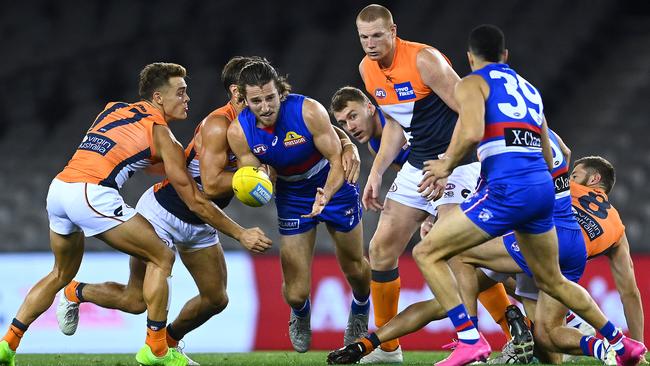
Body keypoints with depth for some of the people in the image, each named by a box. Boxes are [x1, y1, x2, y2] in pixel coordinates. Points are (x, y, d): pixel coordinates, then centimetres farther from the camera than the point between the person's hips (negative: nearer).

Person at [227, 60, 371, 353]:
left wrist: (325, 196, -43)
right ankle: (300, 315, 36)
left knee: (355, 268, 16)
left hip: (333, 186, -1)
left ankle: (360, 310, 53)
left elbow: (337, 160, -26)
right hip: (291, 198, 1)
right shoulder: (239, 132, -23)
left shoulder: (308, 111, -32)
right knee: (296, 292, -4)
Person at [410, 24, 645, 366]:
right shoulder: (529, 89, 27)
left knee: (426, 253, -1)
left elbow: (472, 132, -15)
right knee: (551, 280, 26)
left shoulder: (472, 83, 5)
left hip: (508, 188, -7)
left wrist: (446, 165, 1)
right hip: (544, 186, 7)